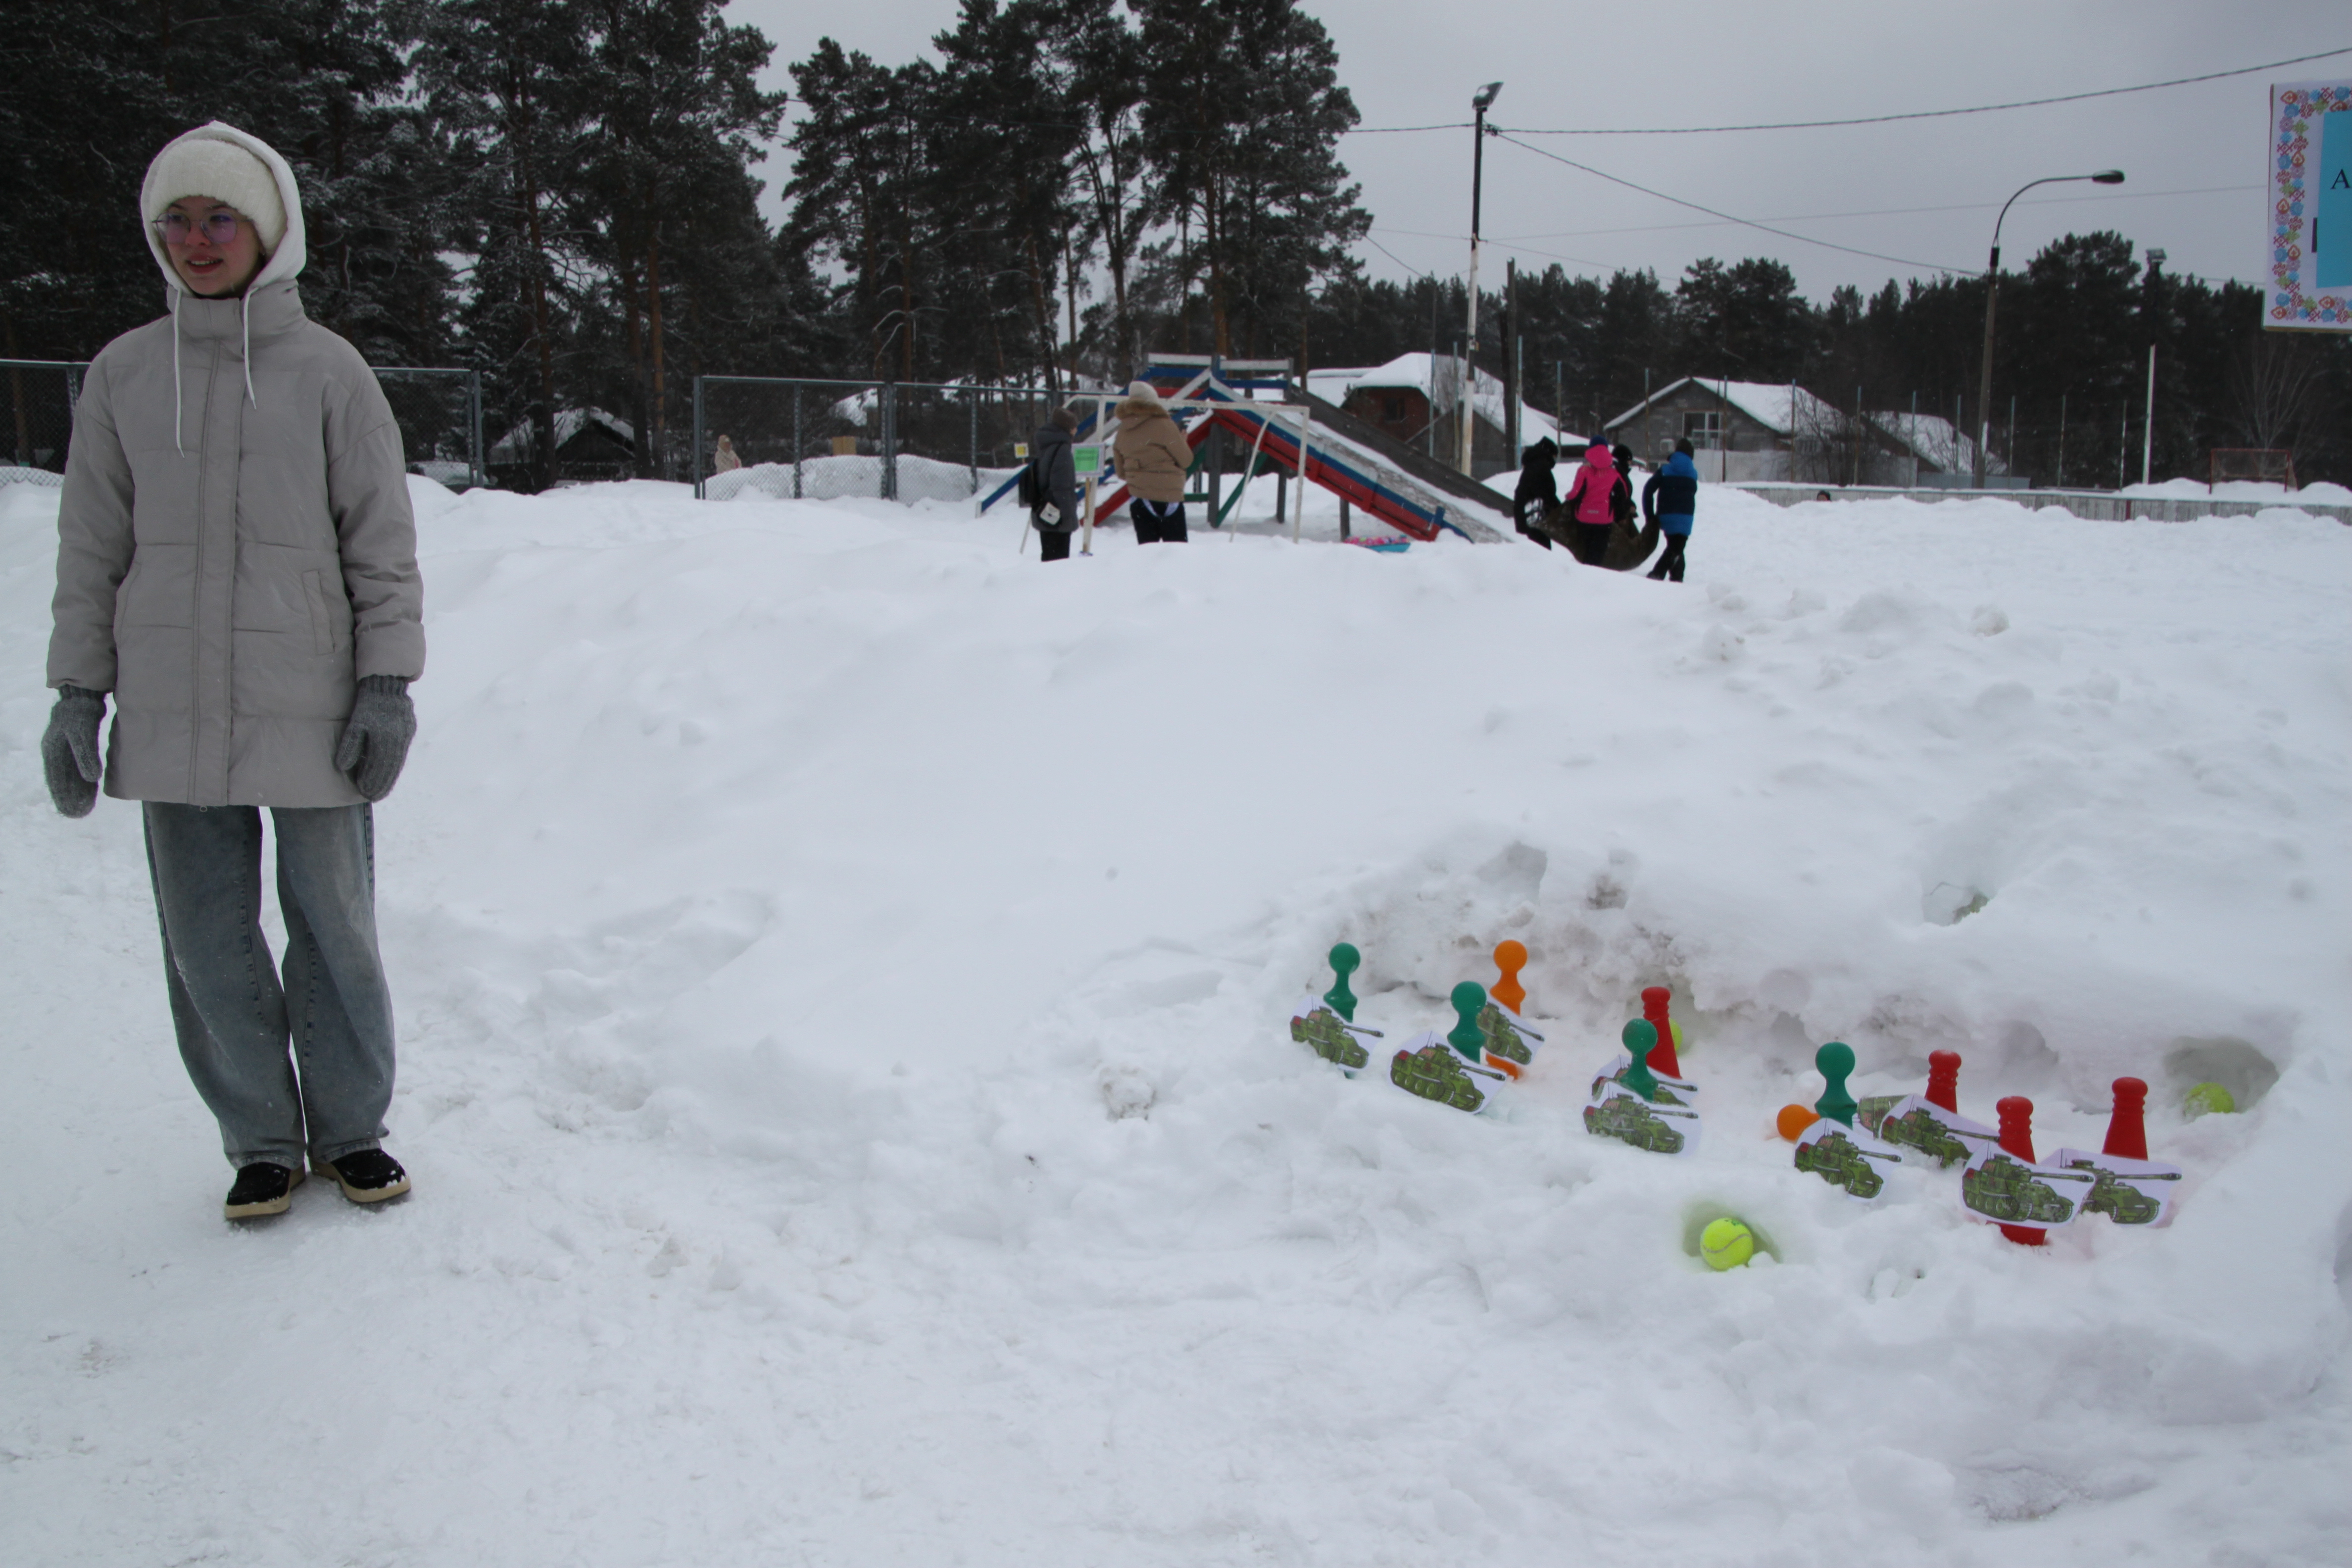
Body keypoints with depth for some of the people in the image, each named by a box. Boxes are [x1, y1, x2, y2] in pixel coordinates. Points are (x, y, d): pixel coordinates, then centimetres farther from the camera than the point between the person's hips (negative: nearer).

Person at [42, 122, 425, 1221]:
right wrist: (77, 693, 5)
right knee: (207, 946, 6)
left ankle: (350, 1129, 23)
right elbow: (91, 547, 10)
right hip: (171, 715, 2)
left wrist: (386, 684, -5)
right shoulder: (124, 375, 7)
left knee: (334, 931, 5)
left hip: (310, 711, -2)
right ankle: (260, 1140, 22)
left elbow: (383, 545, 1)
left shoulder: (328, 371, 1)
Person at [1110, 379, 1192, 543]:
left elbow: (1121, 472, 14)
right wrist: (1182, 436, 10)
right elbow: (1186, 460, -7)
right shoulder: (1163, 426, -12)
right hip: (1167, 499, -5)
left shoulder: (1123, 432, 6)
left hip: (1138, 500, 5)